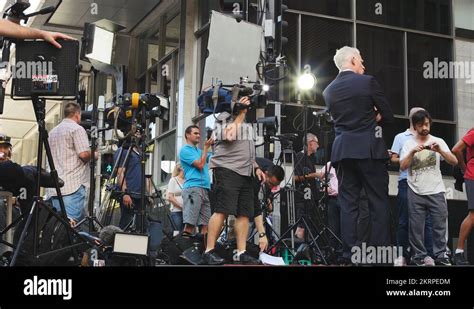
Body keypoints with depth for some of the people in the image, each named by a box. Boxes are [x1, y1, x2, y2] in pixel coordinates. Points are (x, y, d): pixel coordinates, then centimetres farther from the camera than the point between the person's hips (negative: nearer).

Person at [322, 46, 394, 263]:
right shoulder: (368, 82, -3)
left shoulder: (329, 90, 11)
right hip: (369, 149, -4)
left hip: (342, 151, 4)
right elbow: (388, 116, 1)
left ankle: (350, 254, 1)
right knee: (379, 203, 0)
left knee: (348, 204, 4)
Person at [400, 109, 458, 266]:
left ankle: (440, 255, 4)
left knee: (440, 224, -1)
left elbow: (454, 161, -3)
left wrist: (440, 151, -18)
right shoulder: (408, 144, 7)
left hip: (436, 191, 0)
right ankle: (419, 256, 5)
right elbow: (402, 166, -4)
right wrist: (412, 152, -17)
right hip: (416, 192, 0)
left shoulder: (438, 141, 7)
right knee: (416, 226, -1)